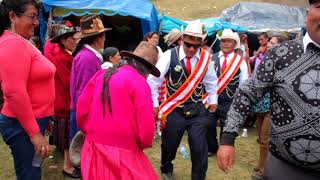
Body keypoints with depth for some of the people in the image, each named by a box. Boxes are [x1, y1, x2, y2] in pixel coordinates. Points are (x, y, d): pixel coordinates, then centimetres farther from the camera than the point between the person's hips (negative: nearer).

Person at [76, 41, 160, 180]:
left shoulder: (101, 74, 5)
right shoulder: (140, 83, -13)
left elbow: (82, 107, 8)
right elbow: (145, 128, -16)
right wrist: (143, 144, 4)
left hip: (93, 149, 7)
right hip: (122, 154, -6)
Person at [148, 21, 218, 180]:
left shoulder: (206, 57, -4)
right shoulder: (169, 55, -14)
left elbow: (211, 80, 12)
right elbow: (153, 80, -9)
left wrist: (212, 100, 15)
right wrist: (154, 104, -7)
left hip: (198, 110, 2)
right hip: (174, 110, -1)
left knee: (199, 147, -2)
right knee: (169, 144, 14)